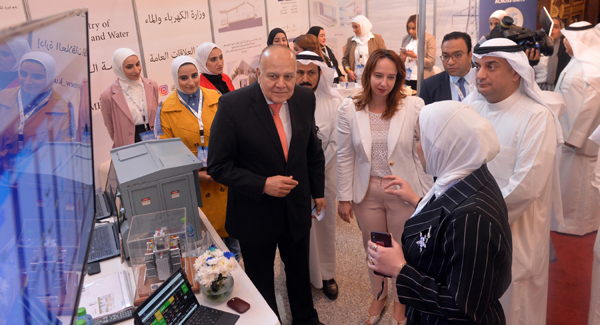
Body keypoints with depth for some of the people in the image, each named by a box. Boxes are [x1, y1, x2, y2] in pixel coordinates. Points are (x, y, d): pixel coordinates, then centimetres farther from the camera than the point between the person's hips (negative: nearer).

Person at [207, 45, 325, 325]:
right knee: (261, 280, 19)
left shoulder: (304, 98, -8)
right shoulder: (233, 105, -22)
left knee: (299, 270, 26)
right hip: (255, 213, -4)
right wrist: (262, 185, -27)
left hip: (297, 207, 4)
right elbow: (218, 166, -17)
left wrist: (318, 191, 12)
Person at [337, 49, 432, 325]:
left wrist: (427, 195, -4)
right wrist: (344, 197, 2)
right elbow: (345, 157, -1)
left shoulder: (414, 106, -13)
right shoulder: (349, 110, -7)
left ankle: (400, 299, 45)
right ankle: (378, 295, 48)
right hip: (367, 191, 2)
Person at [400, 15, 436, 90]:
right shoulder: (405, 39, 14)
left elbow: (431, 62, -5)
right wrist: (403, 58, -2)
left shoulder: (429, 38, 0)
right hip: (406, 79, 4)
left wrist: (415, 57, -16)